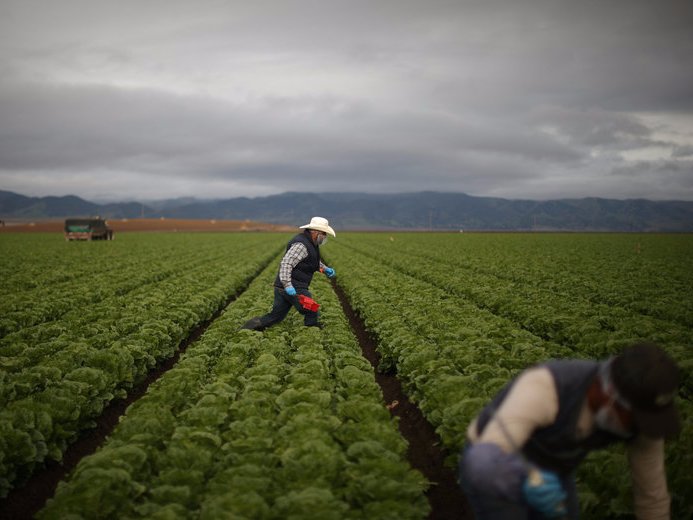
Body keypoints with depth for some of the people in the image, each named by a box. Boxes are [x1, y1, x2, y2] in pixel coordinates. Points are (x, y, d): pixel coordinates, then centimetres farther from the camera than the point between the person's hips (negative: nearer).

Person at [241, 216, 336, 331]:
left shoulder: (311, 244, 17)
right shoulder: (301, 245, -17)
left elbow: (315, 261, 35)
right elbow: (286, 263, -26)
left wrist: (325, 269, 17)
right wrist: (287, 285, -33)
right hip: (293, 289, -10)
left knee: (275, 316, 11)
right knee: (312, 312, -2)